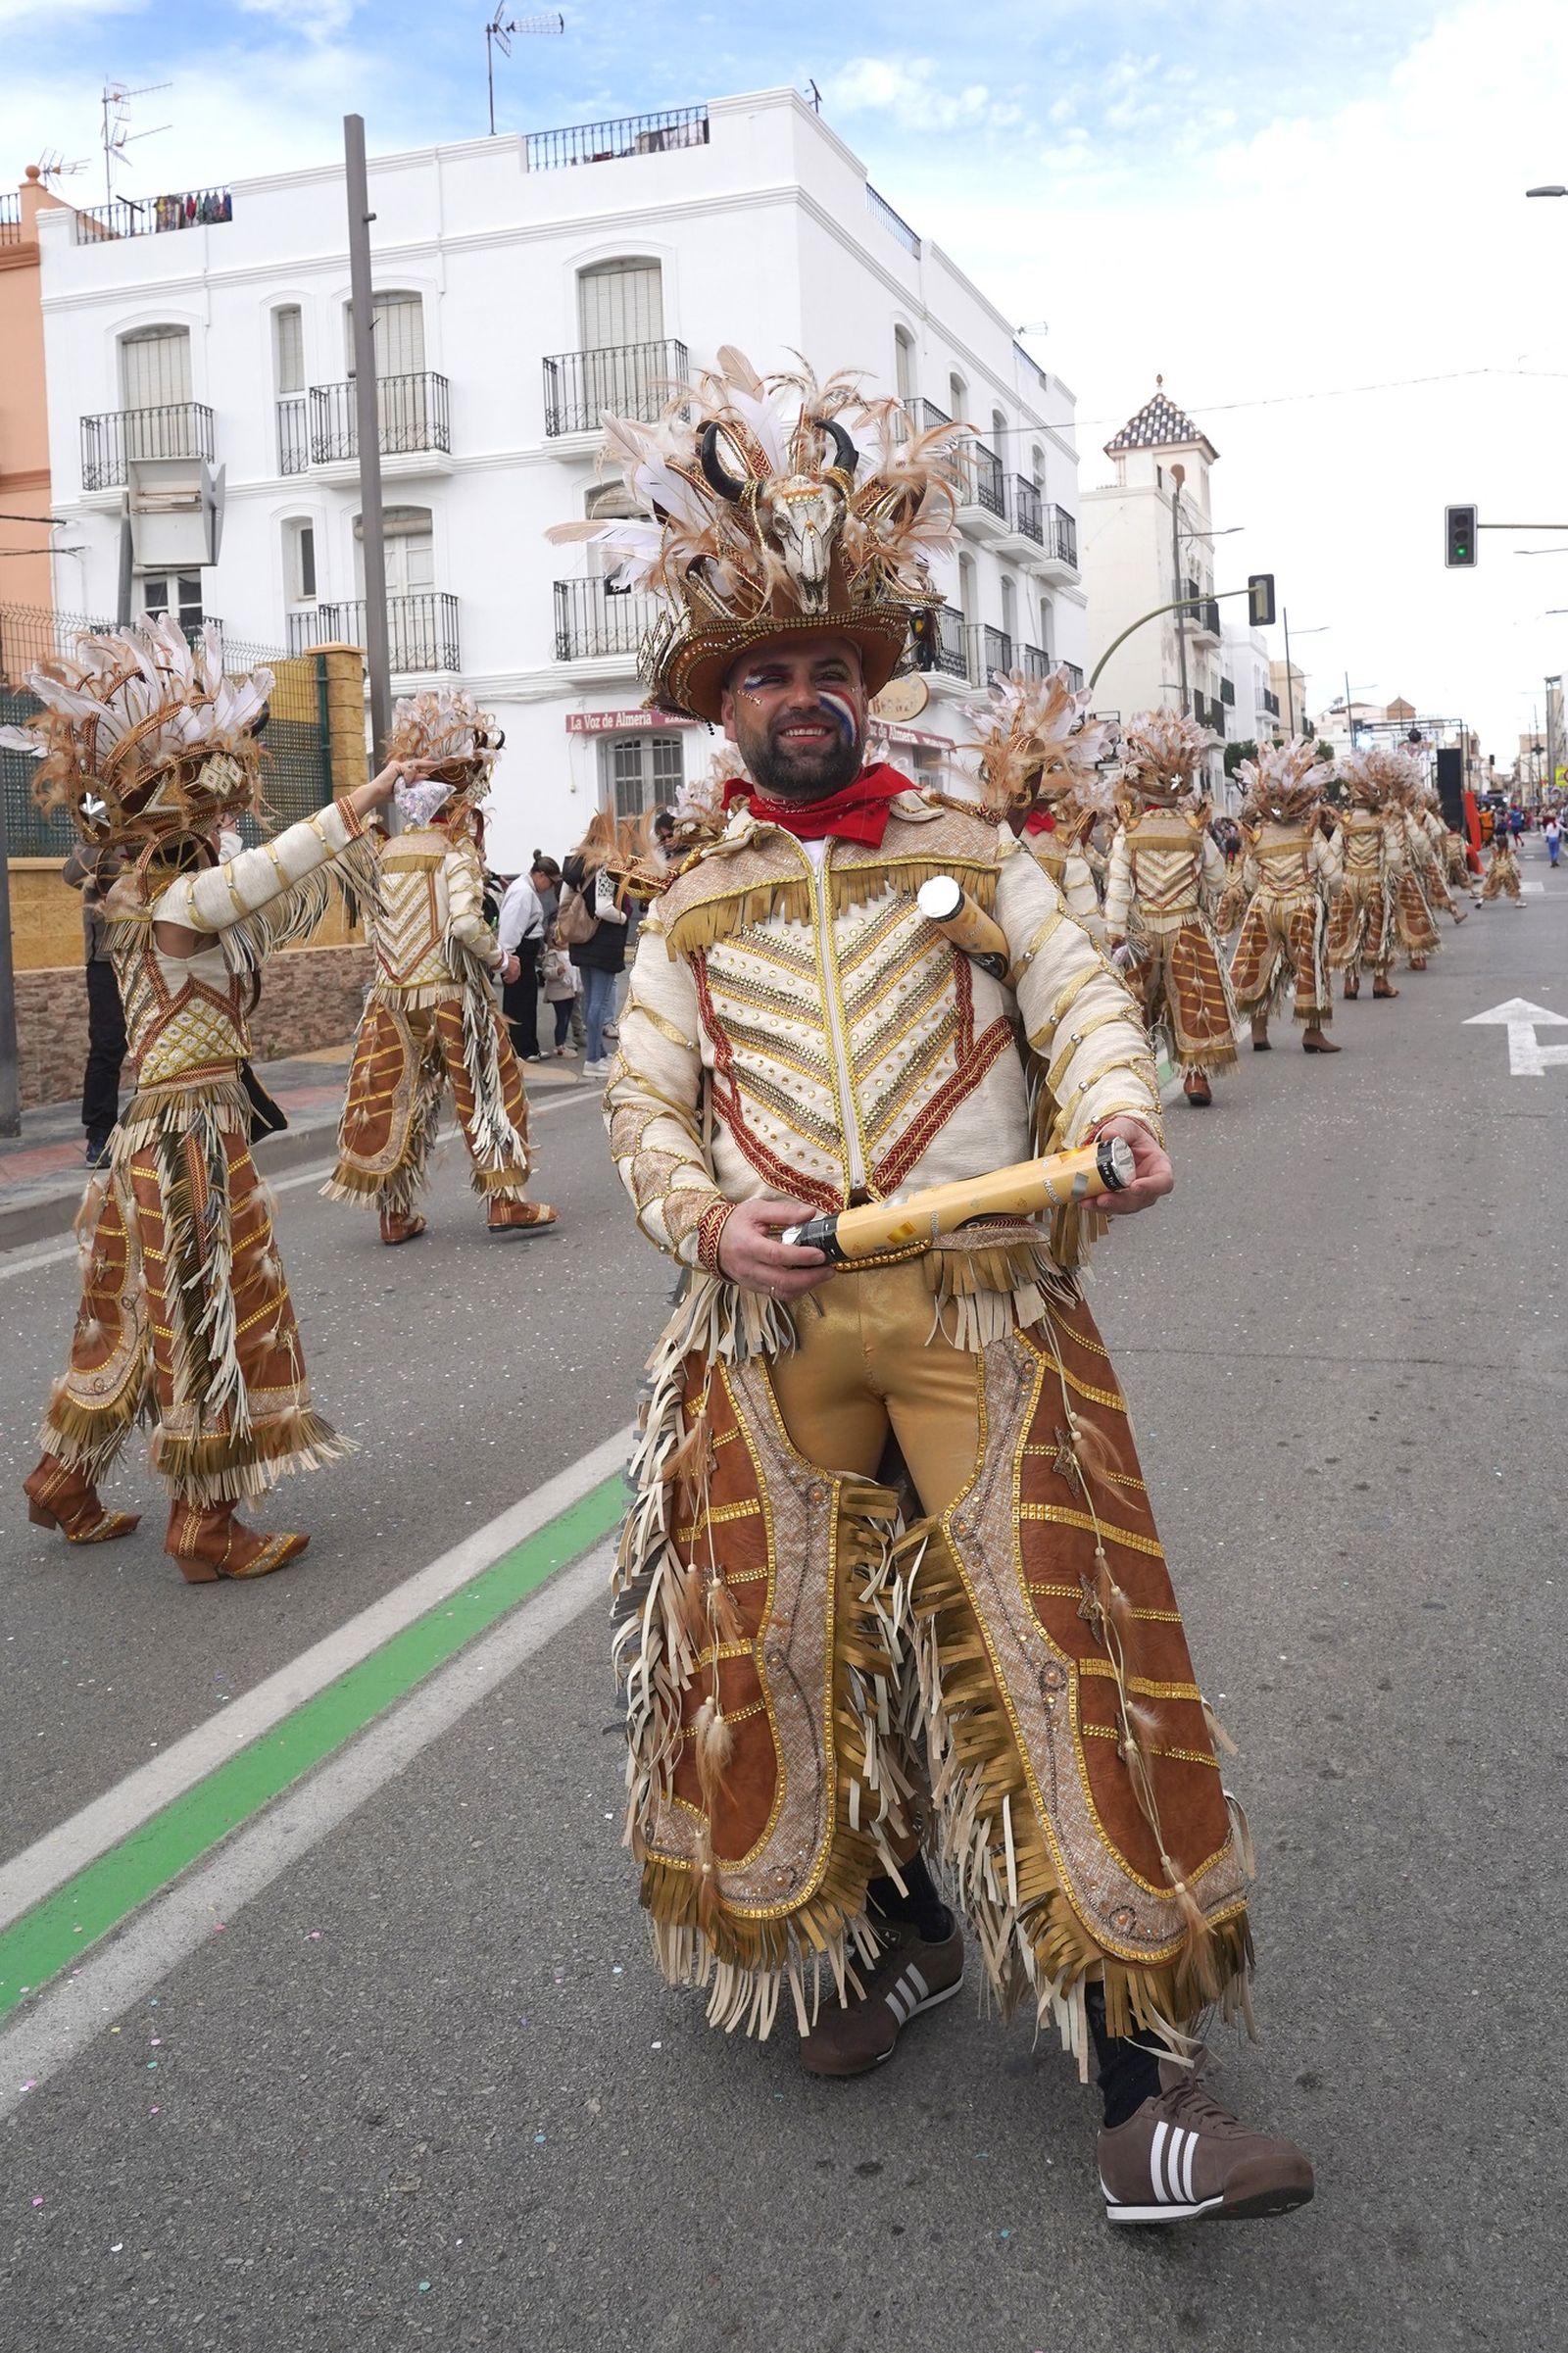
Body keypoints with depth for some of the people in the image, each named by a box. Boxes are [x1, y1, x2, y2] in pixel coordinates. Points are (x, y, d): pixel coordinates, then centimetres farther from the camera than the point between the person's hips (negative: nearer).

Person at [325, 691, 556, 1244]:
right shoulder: (456, 843, -8)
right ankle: (505, 1202, 8)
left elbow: (377, 927, 9)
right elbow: (465, 921, -20)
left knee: (395, 1097, 8)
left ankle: (396, 1214, 12)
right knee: (488, 1091, 6)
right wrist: (501, 959, -6)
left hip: (394, 994, 5)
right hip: (453, 994, -5)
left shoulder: (388, 849, 8)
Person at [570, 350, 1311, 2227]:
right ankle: (899, 1929, 34)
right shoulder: (692, 912, 12)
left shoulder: (969, 856, 10)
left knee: (1053, 1637, -6)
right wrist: (706, 1218, -12)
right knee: (800, 1636, 8)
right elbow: (644, 1107, 9)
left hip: (982, 1306, -2)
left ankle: (1140, 2095, 0)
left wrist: (1116, 1114, -19)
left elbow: (1080, 999, 3)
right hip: (775, 1322, 2)